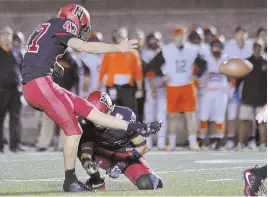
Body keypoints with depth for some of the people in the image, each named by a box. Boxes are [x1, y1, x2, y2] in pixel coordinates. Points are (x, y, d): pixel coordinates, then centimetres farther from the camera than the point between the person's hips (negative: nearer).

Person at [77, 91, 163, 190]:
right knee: (79, 144, -27)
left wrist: (122, 164, -30)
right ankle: (96, 180, -10)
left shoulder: (124, 116, -29)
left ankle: (151, 178, 11)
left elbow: (142, 146, -22)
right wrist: (86, 161, -48)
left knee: (145, 184, -27)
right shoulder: (85, 121, -22)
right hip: (105, 154, 2)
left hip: (127, 154, -2)